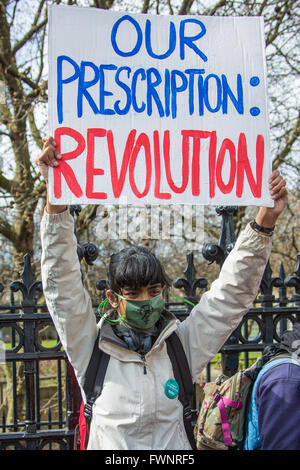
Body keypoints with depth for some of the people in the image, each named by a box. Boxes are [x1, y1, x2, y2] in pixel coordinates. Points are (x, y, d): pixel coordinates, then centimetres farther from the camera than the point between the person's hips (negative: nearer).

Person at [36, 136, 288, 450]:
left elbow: (232, 294, 4)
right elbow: (62, 282, -5)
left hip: (175, 447, 1)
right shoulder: (92, 348, 0)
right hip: (107, 446, -1)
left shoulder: (181, 345, 4)